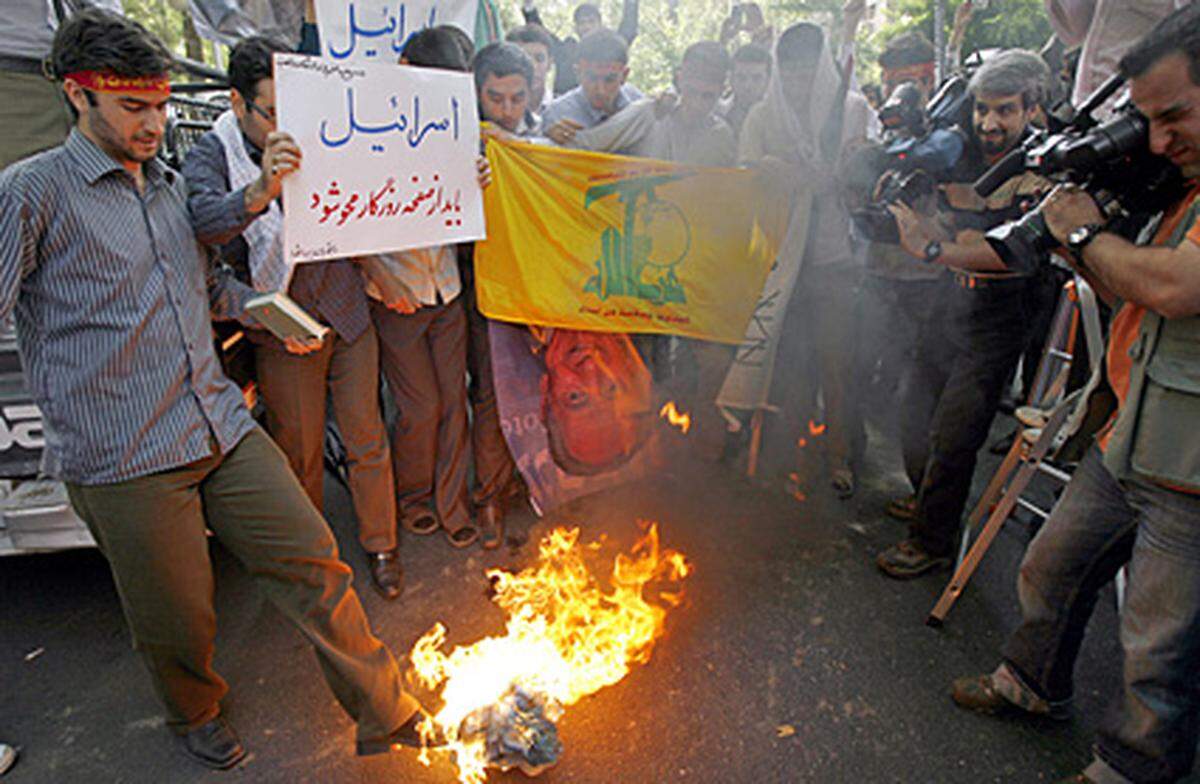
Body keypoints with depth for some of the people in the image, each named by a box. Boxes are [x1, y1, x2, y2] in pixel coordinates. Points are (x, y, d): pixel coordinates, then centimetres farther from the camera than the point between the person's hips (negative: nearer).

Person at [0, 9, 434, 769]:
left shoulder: (171, 185, 16)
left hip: (223, 427, 6)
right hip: (123, 458, -5)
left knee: (313, 562, 4)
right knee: (179, 620, 9)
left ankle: (389, 714, 20)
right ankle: (197, 715, 44)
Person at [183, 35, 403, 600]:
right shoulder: (210, 156, -8)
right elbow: (205, 220, -28)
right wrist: (261, 191, -48)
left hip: (348, 318, 2)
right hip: (284, 335, -2)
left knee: (366, 441, 8)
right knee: (299, 452, 11)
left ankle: (380, 546, 27)